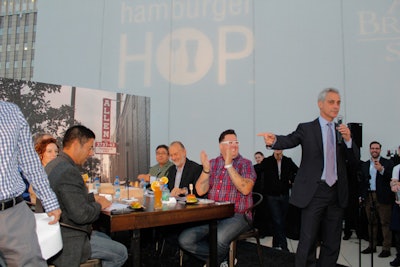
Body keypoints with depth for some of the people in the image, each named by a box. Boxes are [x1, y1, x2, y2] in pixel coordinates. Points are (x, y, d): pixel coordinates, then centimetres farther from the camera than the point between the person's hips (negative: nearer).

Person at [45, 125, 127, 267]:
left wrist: (92, 197, 10)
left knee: (105, 238, 25)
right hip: (66, 242, -10)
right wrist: (99, 206, -9)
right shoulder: (68, 171, -25)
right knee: (121, 253, 0)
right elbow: (81, 214, -27)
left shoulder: (54, 164, 7)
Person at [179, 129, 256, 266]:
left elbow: (245, 189, -16)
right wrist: (206, 168, -10)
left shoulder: (245, 164, 2)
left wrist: (229, 165, -17)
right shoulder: (213, 163, 12)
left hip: (237, 215, -4)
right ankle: (222, 258, 5)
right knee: (185, 239, -14)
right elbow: (200, 191, 4)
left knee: (218, 239, -33)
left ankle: (216, 260, 2)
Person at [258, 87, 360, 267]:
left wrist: (348, 139, -10)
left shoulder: (342, 131, 12)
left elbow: (355, 160, 9)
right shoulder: (306, 129, 1)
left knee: (332, 244, 13)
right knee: (308, 241, -2)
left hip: (337, 193, 5)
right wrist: (274, 140, -37)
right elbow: (289, 140, -14)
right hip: (314, 192, -4)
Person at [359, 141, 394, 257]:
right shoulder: (365, 164, 13)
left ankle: (386, 248, 5)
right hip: (369, 196, 5)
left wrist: (381, 170, -23)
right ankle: (372, 246, 21)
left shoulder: (387, 163, 0)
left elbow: (391, 178, -11)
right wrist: (361, 195, 8)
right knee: (371, 223, 12)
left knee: (385, 223, -2)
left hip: (383, 197, -4)